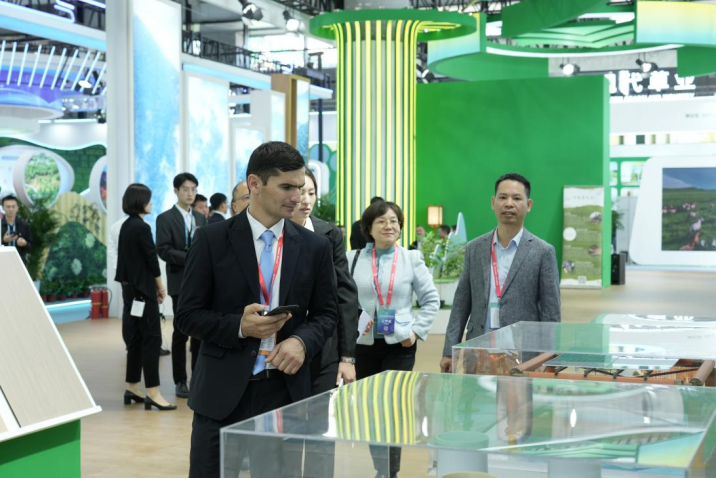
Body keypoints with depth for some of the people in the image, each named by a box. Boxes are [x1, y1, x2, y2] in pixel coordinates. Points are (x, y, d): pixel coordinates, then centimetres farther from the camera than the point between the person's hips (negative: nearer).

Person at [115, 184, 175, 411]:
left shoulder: (126, 226, 11)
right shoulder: (142, 227, -15)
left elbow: (132, 259, 12)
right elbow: (151, 259, -12)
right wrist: (160, 286, 1)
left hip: (130, 287, 9)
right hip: (143, 289, -9)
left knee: (135, 337, 13)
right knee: (152, 338, -6)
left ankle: (132, 388, 19)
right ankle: (152, 392, -5)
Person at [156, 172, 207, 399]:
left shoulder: (200, 218, 15)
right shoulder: (165, 218, -2)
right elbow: (163, 250, -11)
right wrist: (189, 258, -19)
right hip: (181, 282, -5)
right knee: (181, 332, 1)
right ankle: (180, 381, 9)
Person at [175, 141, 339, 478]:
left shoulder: (315, 246, 4)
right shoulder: (213, 240, -3)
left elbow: (326, 313, 9)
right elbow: (187, 315, -3)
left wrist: (302, 341, -12)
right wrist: (239, 326, -20)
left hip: (284, 392, 2)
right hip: (222, 392, -2)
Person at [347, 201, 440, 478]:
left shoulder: (412, 259, 2)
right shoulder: (353, 258, 3)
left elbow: (431, 300, 5)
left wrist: (417, 331, -4)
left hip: (399, 345, -1)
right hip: (363, 345, 2)